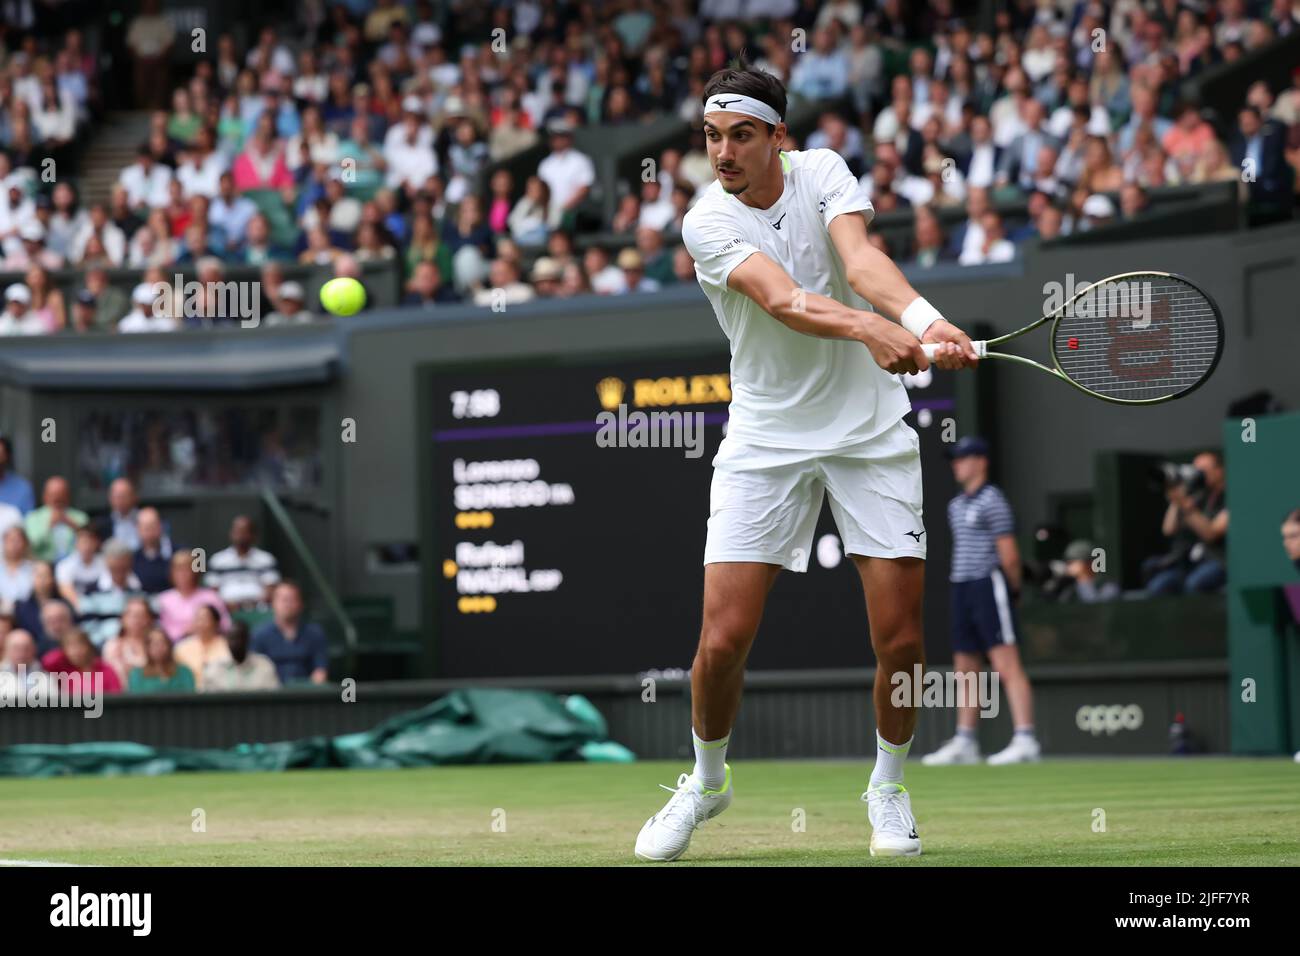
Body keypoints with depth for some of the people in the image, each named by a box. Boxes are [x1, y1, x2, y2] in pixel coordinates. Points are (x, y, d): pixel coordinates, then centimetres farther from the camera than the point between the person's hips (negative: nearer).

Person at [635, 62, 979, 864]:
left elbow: (860, 259, -21)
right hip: (766, 438, -1)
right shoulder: (707, 221, -11)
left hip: (871, 429, 1)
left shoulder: (823, 172, -3)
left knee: (901, 639, -4)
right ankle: (707, 781, 20)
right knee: (724, 638, -9)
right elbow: (780, 299, -27)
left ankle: (888, 784, 23)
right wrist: (868, 328, -46)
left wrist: (926, 320, -42)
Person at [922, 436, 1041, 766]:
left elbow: (1008, 554, -11)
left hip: (990, 586, -9)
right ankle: (964, 743, 17)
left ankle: (1025, 739, -19)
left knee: (1007, 666, -14)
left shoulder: (992, 500, -9)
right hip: (962, 590, 9)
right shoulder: (956, 506, 17)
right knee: (966, 670, 11)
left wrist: (1014, 589, -1)